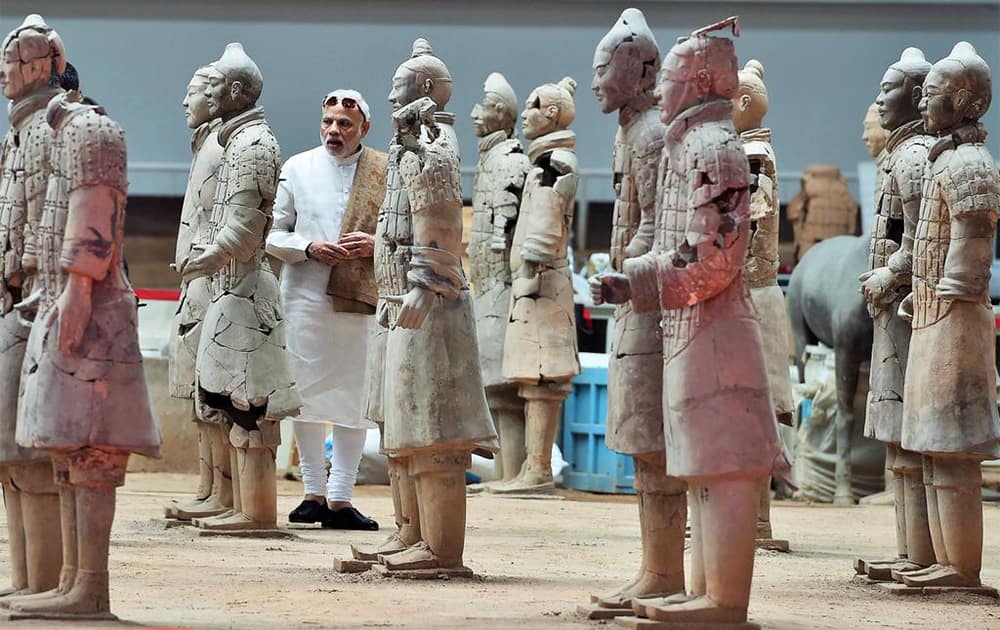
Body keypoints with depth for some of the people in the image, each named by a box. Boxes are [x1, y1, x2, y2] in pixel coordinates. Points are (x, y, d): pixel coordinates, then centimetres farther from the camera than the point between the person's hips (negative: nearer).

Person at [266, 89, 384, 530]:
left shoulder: (386, 172, 5)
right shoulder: (297, 168, 9)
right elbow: (273, 233, 8)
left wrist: (374, 244, -11)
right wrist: (309, 248, -9)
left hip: (363, 300, -1)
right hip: (306, 298, 1)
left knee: (354, 399, -1)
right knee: (307, 395, 3)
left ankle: (340, 497, 2)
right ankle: (314, 492, 11)